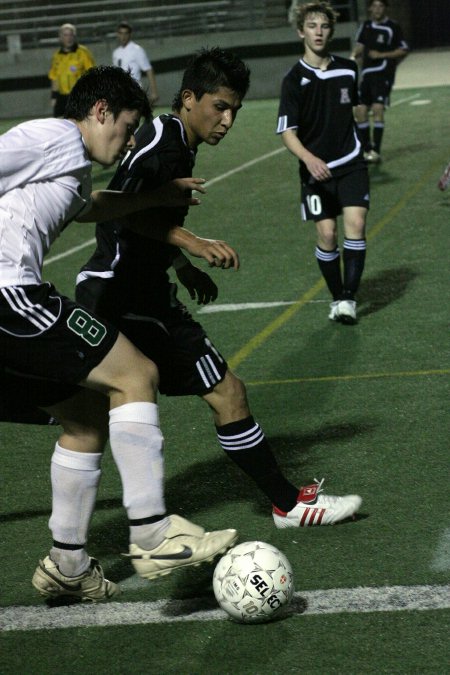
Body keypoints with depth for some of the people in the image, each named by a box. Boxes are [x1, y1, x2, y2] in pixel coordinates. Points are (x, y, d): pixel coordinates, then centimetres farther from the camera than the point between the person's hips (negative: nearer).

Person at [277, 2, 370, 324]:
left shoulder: (348, 69, 0)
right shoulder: (295, 79, -10)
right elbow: (287, 132, -14)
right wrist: (309, 158, -31)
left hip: (351, 164, 2)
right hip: (317, 169, -2)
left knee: (356, 224, -12)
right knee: (327, 234, -5)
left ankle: (349, 298, -5)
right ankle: (337, 298, 14)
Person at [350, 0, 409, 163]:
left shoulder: (393, 27, -3)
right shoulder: (365, 26, 13)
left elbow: (403, 51, -2)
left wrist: (382, 55, -10)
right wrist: (354, 56, 4)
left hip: (383, 74, -6)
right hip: (367, 73, 6)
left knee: (377, 109, -17)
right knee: (361, 110, 2)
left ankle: (376, 151, -15)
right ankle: (366, 149, 15)